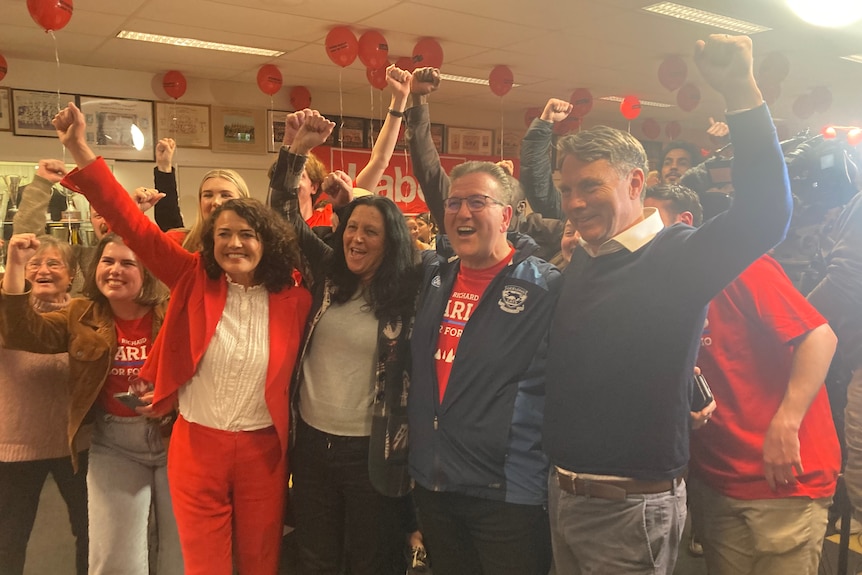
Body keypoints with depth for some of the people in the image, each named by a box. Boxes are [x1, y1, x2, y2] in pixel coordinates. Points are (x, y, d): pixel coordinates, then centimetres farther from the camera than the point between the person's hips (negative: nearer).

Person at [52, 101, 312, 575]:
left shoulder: (294, 301, -6)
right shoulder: (194, 282, -6)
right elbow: (135, 226, -10)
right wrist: (81, 152, -15)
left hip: (263, 450, 0)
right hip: (196, 446, 0)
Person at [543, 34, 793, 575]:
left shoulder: (678, 255, -14)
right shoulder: (581, 262, 6)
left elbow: (765, 215, -28)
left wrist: (741, 91, -33)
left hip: (631, 507, -6)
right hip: (563, 492, 7)